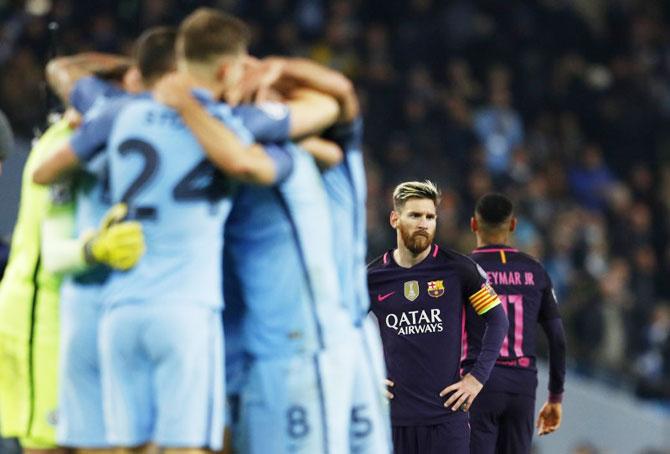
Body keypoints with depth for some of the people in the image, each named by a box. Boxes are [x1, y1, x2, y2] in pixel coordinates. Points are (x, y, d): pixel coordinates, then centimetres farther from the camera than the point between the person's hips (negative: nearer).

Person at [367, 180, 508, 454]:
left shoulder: (457, 269, -2)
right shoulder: (373, 277, 4)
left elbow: (497, 320, 4)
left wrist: (477, 377, -2)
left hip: (447, 412, -2)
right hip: (394, 416, 2)